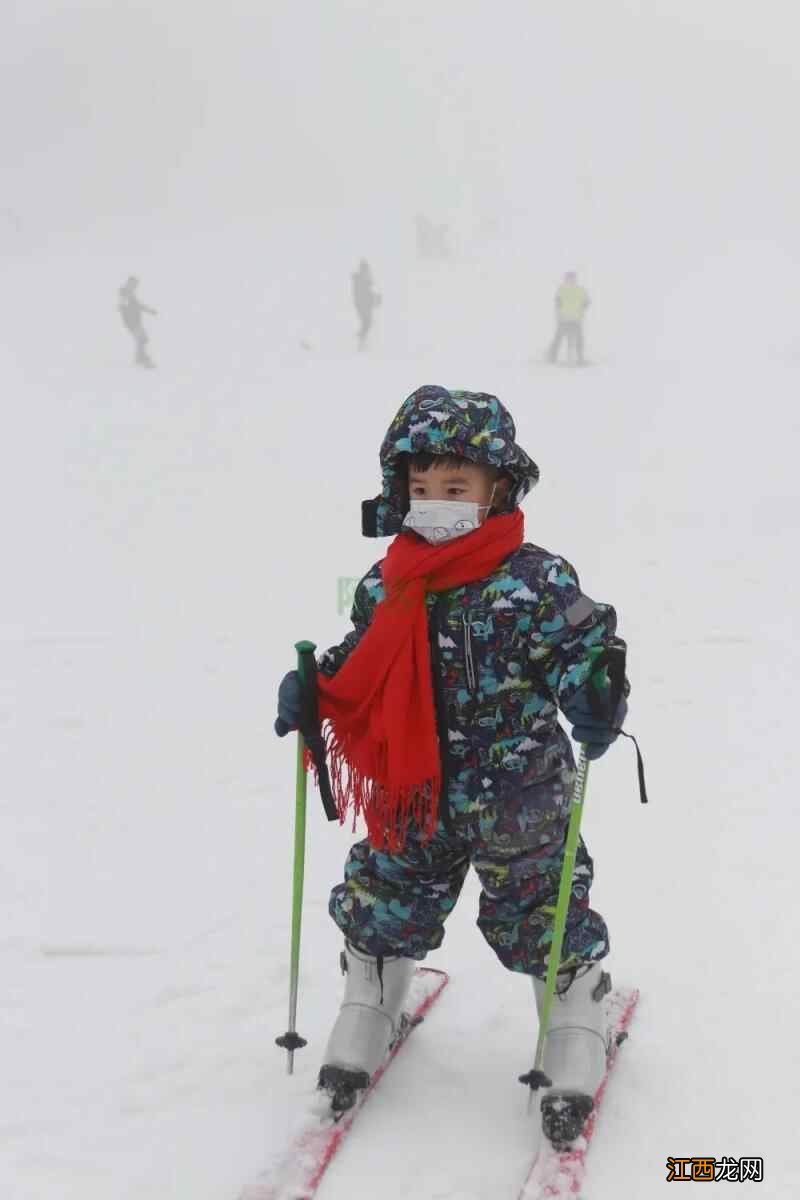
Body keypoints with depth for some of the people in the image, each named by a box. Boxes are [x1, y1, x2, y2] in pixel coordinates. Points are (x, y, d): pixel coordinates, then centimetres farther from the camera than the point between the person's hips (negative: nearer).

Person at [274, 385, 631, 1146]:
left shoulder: (536, 583, -15)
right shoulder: (386, 587, 0)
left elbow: (575, 658, -12)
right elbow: (361, 672, 14)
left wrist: (593, 702, -33)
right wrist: (312, 691, -3)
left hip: (518, 803, -4)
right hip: (414, 799, 4)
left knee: (542, 923, 9)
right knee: (381, 910, 15)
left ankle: (577, 1035, 32)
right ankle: (363, 1025, 38)